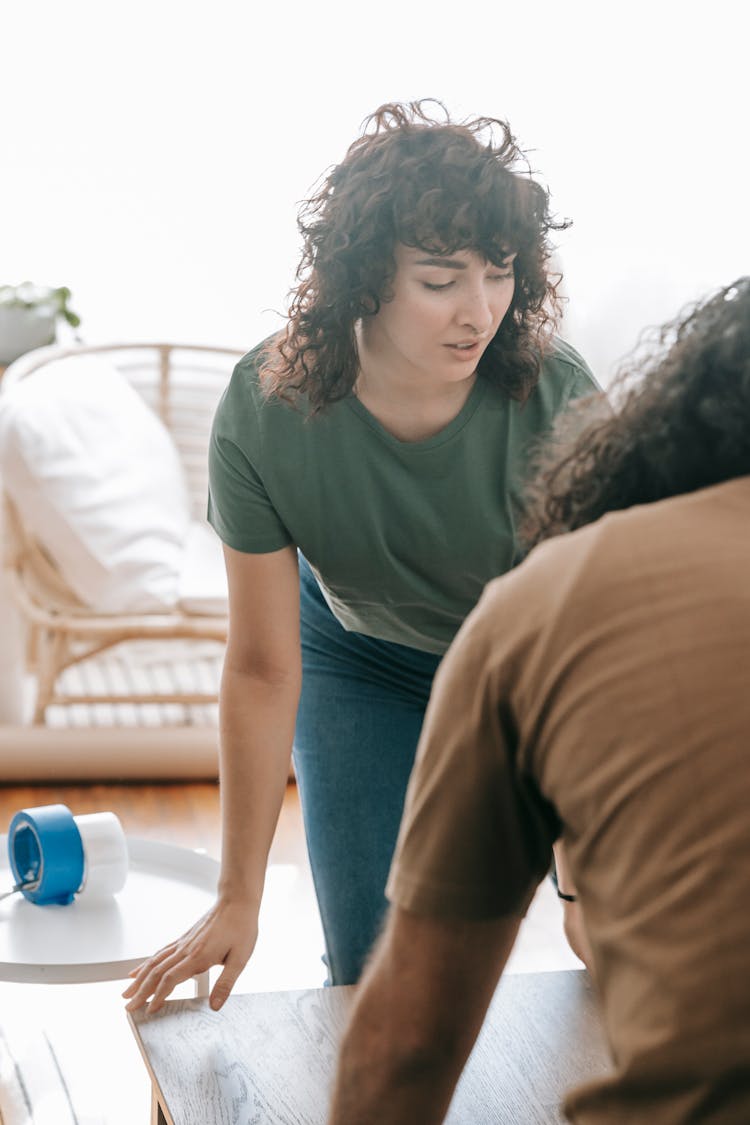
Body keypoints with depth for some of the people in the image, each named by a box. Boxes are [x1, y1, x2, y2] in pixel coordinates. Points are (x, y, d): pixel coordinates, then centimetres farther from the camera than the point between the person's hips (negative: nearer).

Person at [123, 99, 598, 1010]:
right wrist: (237, 899, -16)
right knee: (372, 970, -2)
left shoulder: (558, 399, -32)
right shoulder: (263, 413, -30)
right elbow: (262, 670, -21)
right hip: (364, 662, 0)